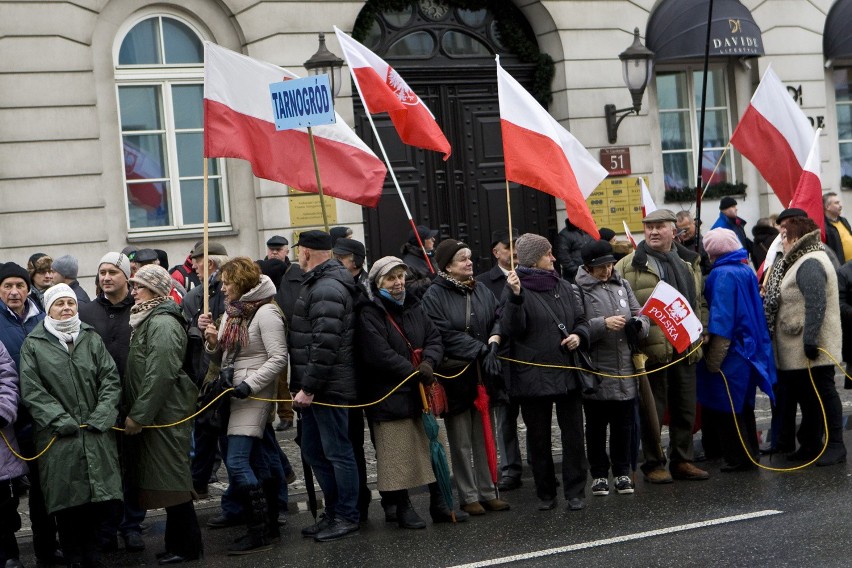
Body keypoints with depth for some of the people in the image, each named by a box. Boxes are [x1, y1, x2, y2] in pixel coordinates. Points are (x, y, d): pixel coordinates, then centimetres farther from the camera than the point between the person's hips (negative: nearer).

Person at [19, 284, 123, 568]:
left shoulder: (92, 339, 12)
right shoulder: (33, 345, 3)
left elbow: (111, 380, 7)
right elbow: (32, 390, -3)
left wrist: (101, 415, -6)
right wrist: (60, 419, -12)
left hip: (96, 434, 2)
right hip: (59, 436, -2)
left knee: (99, 497, 1)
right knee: (67, 502, -1)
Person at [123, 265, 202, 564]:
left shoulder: (162, 324, -16)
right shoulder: (148, 319, 16)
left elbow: (159, 375, -22)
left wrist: (138, 415, -20)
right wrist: (134, 412, 15)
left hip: (165, 414, -10)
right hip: (154, 413, 10)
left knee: (171, 480, -3)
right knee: (169, 480, 13)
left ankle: (186, 546, 6)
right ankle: (179, 543, 21)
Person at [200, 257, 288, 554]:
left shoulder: (265, 312, -13)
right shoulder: (231, 313, 14)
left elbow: (278, 359, -17)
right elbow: (221, 356, 17)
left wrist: (249, 385, -22)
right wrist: (212, 340, -3)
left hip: (255, 396, -8)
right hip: (235, 394, 8)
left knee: (236, 461, -14)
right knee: (258, 461, 12)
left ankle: (258, 532, -8)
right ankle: (270, 524, 20)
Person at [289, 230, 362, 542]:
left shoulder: (327, 289, -17)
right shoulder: (317, 283, 16)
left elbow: (325, 345, -24)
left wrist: (308, 387, -21)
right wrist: (303, 386, 19)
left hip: (328, 387, -11)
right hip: (314, 387, 11)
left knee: (337, 452, 0)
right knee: (313, 451, 16)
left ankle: (347, 516, 10)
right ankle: (333, 511, 26)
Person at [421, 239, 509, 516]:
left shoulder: (482, 292, 11)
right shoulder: (435, 296, -8)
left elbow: (498, 319, 10)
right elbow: (446, 335, -16)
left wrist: (493, 342, -11)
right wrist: (482, 350, -16)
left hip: (484, 375, 5)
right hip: (456, 377, -5)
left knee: (485, 438, 10)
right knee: (462, 442, 2)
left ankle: (487, 492, 18)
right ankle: (468, 496, 10)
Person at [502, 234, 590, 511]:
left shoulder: (563, 286, 10)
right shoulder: (518, 288, -7)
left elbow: (580, 319, 17)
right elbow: (513, 329, -16)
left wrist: (578, 334, -5)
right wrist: (515, 297, -30)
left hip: (567, 372, 4)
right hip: (533, 375, -4)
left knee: (573, 434, 5)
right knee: (539, 439, 8)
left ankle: (575, 492, 13)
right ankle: (545, 493, 20)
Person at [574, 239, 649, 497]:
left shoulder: (622, 285, 12)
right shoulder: (578, 290, -5)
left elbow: (641, 315, 13)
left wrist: (639, 324, -9)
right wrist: (603, 324, -23)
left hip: (626, 370, 4)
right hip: (596, 371, -4)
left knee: (625, 424, 10)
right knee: (596, 425, 7)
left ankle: (622, 472, 22)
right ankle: (599, 474, 18)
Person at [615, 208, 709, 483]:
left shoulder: (690, 262, 14)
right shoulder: (630, 265, -3)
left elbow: (699, 302, 21)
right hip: (652, 349, -5)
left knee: (685, 409, 12)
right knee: (653, 410, 2)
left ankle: (682, 461, 24)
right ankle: (653, 464, 13)